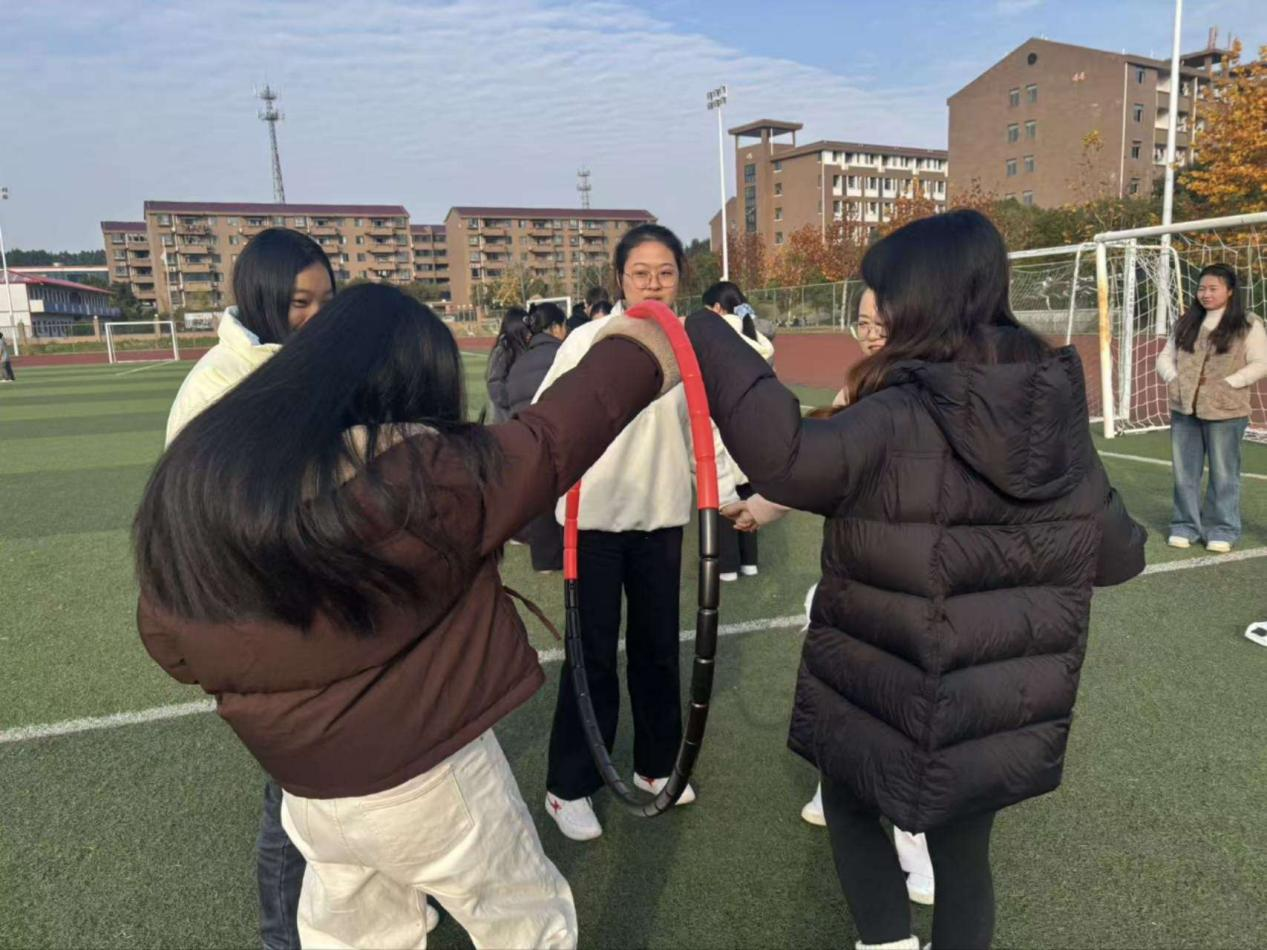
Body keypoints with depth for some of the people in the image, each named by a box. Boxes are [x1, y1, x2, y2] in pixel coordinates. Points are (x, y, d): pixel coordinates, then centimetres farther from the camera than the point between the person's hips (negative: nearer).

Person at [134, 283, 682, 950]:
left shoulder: (191, 476, -9)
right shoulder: (423, 474, -27)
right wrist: (630, 354, 1)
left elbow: (168, 639, 2)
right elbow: (547, 444, -14)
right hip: (424, 775, -6)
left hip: (301, 779, 6)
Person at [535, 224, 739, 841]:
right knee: (592, 652, 2)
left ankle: (655, 763, 35)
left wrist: (727, 495, 5)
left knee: (658, 645, 15)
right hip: (595, 518, -4)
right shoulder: (589, 340, -8)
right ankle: (568, 786, 19)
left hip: (662, 517, 4)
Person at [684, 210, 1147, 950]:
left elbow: (789, 459, -40)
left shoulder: (899, 423, -23)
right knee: (963, 855, 25)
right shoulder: (1060, 419, -3)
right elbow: (1117, 554, 6)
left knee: (851, 808, 26)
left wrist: (711, 344, -30)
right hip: (1010, 716, 5)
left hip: (887, 709, -5)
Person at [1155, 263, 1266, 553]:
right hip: (1184, 410, 4)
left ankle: (1222, 529, 16)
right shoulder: (1186, 323, 11)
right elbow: (1166, 356, 13)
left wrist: (1228, 384, -18)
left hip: (1225, 412, -4)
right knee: (1184, 471, 9)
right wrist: (1172, 378, -6)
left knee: (1223, 473, 6)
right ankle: (1185, 525, 20)